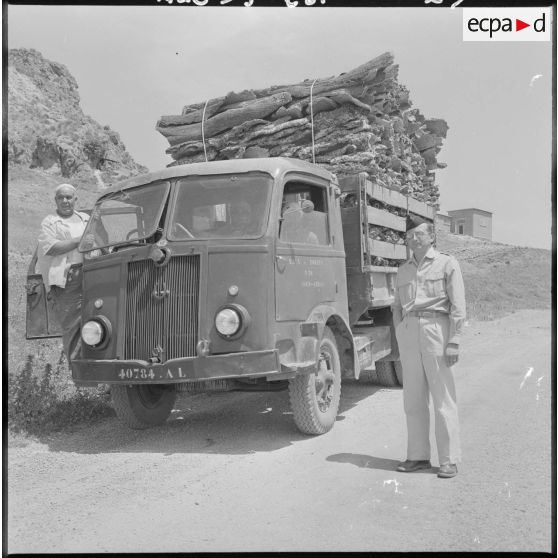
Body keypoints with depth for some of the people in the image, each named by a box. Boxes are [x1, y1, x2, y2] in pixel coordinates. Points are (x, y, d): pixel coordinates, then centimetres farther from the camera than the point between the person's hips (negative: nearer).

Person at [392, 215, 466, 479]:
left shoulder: (447, 264, 4)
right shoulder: (403, 271, 18)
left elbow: (458, 306, -3)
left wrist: (454, 342, -11)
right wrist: (399, 338, 10)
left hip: (436, 328, -5)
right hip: (408, 331, 5)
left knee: (443, 399, -2)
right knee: (413, 399, 7)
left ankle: (449, 460, 5)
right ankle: (418, 456, 17)